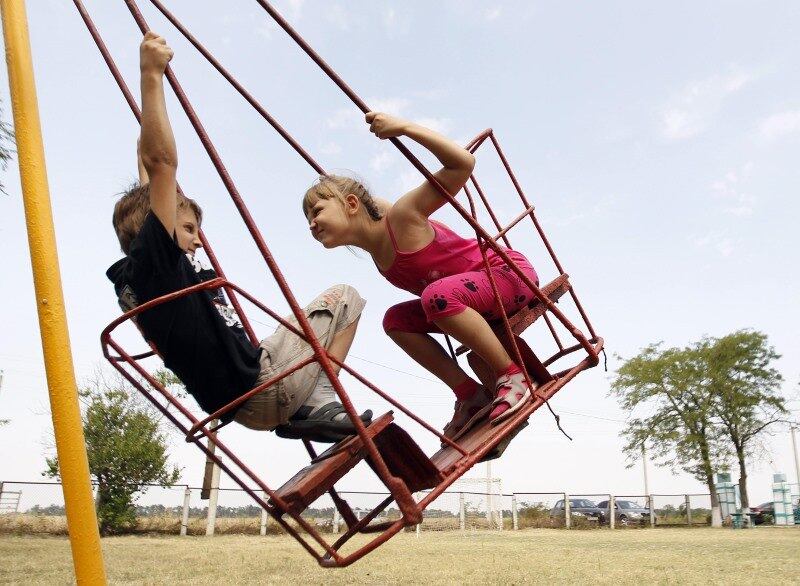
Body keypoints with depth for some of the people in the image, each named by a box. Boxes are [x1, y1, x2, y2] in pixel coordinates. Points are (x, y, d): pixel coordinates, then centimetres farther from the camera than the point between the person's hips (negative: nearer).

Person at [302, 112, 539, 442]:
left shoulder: (401, 217, -22)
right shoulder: (379, 257, 1)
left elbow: (463, 163, -30)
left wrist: (404, 127, -33)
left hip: (511, 272, -8)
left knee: (438, 295, -34)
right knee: (396, 320, -2)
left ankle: (513, 377, -20)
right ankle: (470, 395, -2)